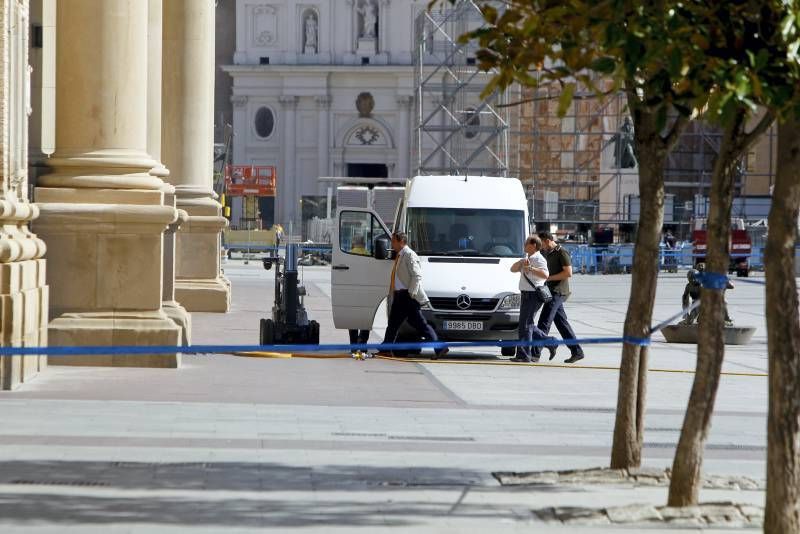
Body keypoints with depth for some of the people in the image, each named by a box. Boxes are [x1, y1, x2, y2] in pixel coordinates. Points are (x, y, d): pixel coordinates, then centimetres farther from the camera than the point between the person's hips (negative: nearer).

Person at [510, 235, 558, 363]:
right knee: (529, 325, 14)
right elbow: (513, 269, 12)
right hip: (526, 294, 10)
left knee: (525, 325, -8)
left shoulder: (539, 259, -11)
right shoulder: (527, 259, 20)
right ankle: (550, 342, 21)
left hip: (533, 294, -10)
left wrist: (530, 268, -34)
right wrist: (522, 262, -6)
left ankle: (524, 355, -4)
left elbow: (545, 275, -28)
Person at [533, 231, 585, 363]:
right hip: (552, 292, 9)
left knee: (544, 322, -12)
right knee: (562, 323, 9)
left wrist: (549, 278, -17)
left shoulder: (562, 253, -10)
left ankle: (535, 352, -14)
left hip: (558, 292, -9)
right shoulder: (547, 253, 17)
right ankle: (577, 351, 11)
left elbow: (568, 273, -17)